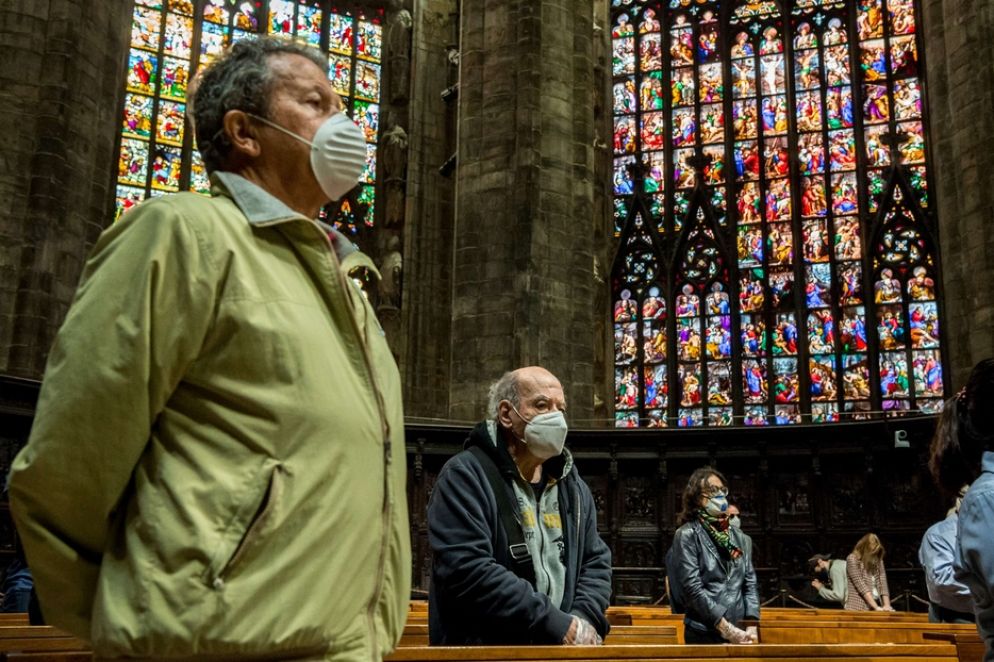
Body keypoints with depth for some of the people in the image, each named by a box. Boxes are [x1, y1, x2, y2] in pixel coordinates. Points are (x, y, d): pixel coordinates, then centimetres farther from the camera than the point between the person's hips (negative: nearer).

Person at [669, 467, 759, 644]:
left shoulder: (740, 538, 11)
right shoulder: (687, 535, -6)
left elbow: (750, 584, 8)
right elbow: (693, 588, -13)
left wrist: (751, 625, -6)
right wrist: (725, 627, -17)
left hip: (739, 634, 5)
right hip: (704, 634, -5)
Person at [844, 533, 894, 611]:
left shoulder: (878, 560, 12)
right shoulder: (852, 559, -6)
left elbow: (882, 582, 4)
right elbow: (860, 584, -14)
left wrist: (887, 605, -9)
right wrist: (875, 607, -20)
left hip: (876, 602, 6)